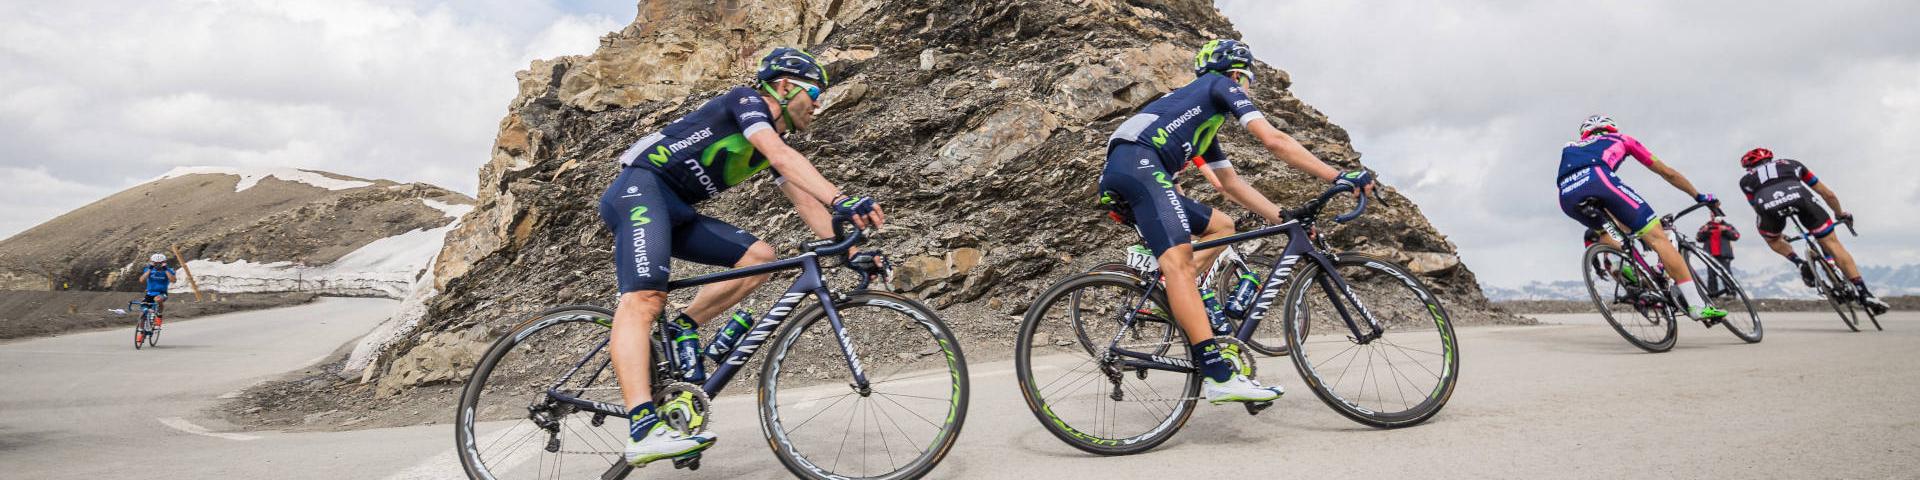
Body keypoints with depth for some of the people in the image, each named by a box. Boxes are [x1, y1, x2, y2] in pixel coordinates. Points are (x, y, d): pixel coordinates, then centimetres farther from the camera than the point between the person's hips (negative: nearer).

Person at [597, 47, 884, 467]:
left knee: (759, 256, -4)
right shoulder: (747, 100, -6)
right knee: (645, 298, -28)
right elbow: (782, 157, -25)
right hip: (639, 187, -9)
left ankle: (682, 329, -1)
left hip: (677, 210, 9)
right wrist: (842, 200, -37)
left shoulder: (775, 142, 18)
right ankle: (644, 430, -41)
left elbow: (805, 202, 14)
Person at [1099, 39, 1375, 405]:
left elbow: (1230, 183, 37)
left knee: (1221, 227, 19)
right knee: (1179, 261, -22)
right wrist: (1338, 176, 0)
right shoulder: (1222, 86, 13)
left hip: (1118, 176, 9)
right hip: (1138, 164, -9)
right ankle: (1220, 376, -32)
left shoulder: (1203, 122, 37)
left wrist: (1283, 218, 31)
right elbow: (1273, 140, 0)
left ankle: (1175, 297, 1)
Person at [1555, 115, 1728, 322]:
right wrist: (1699, 196, 54)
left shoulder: (1571, 148, 44)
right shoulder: (1621, 139, 38)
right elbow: (1667, 172, 41)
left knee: (1605, 229, 35)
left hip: (1567, 195, 4)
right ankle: (1697, 306, -4)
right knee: (1657, 236, 2)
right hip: (1597, 179, -3)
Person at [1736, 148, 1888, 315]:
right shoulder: (1792, 164, 40)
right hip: (1799, 197, 1)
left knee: (1771, 238, 33)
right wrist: (1840, 214, 60)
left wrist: (1781, 235, 54)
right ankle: (1865, 293, 4)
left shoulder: (1746, 179, 35)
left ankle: (1800, 263, 10)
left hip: (1769, 205, -1)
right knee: (1832, 244, 12)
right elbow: (1828, 194, 43)